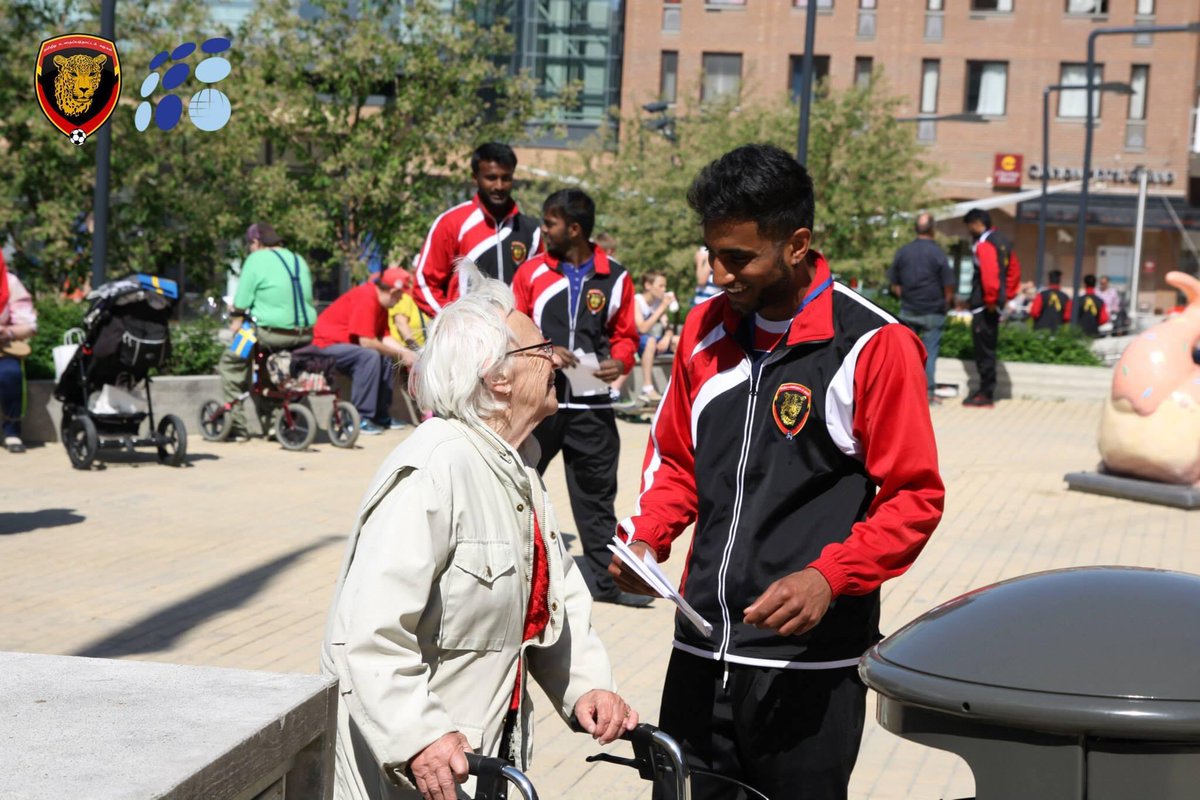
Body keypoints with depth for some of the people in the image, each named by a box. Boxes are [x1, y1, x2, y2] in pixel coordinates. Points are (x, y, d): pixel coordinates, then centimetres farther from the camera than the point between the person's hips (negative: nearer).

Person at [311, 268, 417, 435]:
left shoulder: (379, 301, 7)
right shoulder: (366, 298, -23)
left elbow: (384, 337, 8)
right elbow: (366, 341, -26)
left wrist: (407, 353, -2)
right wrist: (400, 355, -18)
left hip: (345, 343, 11)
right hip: (326, 344, -11)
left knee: (385, 357, 8)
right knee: (370, 356, -28)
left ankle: (380, 415, 11)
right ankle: (360, 418, -24)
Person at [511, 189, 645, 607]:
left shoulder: (615, 278, 3)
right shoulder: (532, 271, 2)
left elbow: (625, 334, 11)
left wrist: (619, 362, -9)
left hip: (592, 404, 0)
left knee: (596, 493, 6)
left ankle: (608, 578, 14)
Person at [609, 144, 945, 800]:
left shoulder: (873, 346, -9)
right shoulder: (706, 329, 9)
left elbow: (915, 497, -9)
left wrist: (828, 577, -22)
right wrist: (645, 538, 1)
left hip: (807, 664, -5)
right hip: (700, 656, 5)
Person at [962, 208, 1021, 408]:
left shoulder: (984, 244, -15)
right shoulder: (1002, 241, 15)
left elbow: (989, 274, -27)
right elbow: (1014, 270, 22)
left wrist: (990, 300, -19)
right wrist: (1007, 294, 20)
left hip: (984, 307, -10)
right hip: (994, 305, 10)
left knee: (983, 349, -5)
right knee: (988, 348, 17)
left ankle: (986, 394, -2)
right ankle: (986, 390, 24)